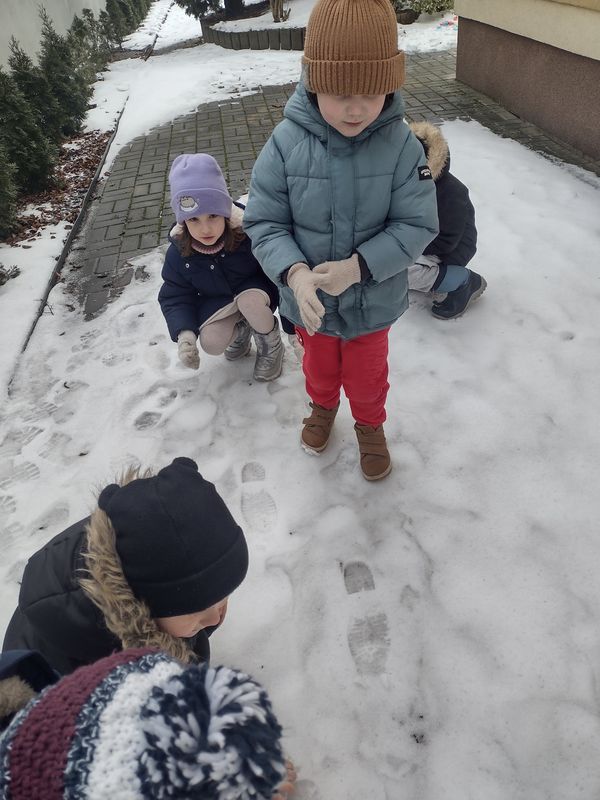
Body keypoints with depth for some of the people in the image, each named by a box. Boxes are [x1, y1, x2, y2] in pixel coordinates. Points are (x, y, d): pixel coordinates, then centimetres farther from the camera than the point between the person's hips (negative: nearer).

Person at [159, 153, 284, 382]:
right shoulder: (179, 253, -18)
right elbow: (174, 297, -10)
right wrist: (184, 333, -28)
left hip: (255, 290, -2)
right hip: (216, 302, 3)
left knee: (249, 301, -37)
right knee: (211, 343, -22)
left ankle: (271, 347, -5)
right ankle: (241, 330, 15)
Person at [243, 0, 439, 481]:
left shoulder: (401, 144, -20)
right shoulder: (287, 142, -19)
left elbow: (417, 225, -16)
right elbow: (263, 222, -14)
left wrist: (357, 266, -30)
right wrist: (294, 272, -32)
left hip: (373, 300, -1)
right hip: (309, 300, 1)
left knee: (368, 374, 22)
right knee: (319, 366, 28)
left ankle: (370, 424, 54)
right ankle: (323, 406, 61)